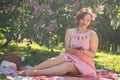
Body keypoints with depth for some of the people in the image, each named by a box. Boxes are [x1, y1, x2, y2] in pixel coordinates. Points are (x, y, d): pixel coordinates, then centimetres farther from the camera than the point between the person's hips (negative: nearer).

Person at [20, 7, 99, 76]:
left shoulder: (92, 34, -2)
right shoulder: (70, 32, 7)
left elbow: (93, 54, -2)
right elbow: (67, 49, -1)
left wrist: (84, 51, -24)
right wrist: (72, 50, -24)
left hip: (84, 64, -3)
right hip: (72, 58, 3)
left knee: (69, 65, -36)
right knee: (62, 57, -33)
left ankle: (35, 72, -47)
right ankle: (32, 69, -41)